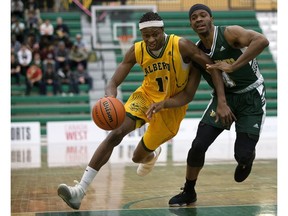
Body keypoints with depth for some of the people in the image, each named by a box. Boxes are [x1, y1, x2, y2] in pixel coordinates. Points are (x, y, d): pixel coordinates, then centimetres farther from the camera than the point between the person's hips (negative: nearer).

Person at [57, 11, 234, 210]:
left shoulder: (181, 46, -25)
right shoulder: (137, 51, -15)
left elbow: (214, 68, -21)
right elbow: (113, 83, -16)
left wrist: (222, 102, -31)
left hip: (172, 106, -2)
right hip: (146, 96, 2)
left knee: (138, 157, 4)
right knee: (116, 134, -21)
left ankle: (152, 155, 46)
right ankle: (81, 190, -19)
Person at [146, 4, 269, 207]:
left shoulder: (229, 33, -18)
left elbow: (262, 40, -37)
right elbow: (187, 94, 2)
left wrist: (232, 66, -37)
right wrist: (164, 103, -16)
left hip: (251, 96, -4)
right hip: (224, 96, 4)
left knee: (242, 154, -12)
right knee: (198, 145, -9)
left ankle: (247, 158, 28)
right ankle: (188, 192, 13)